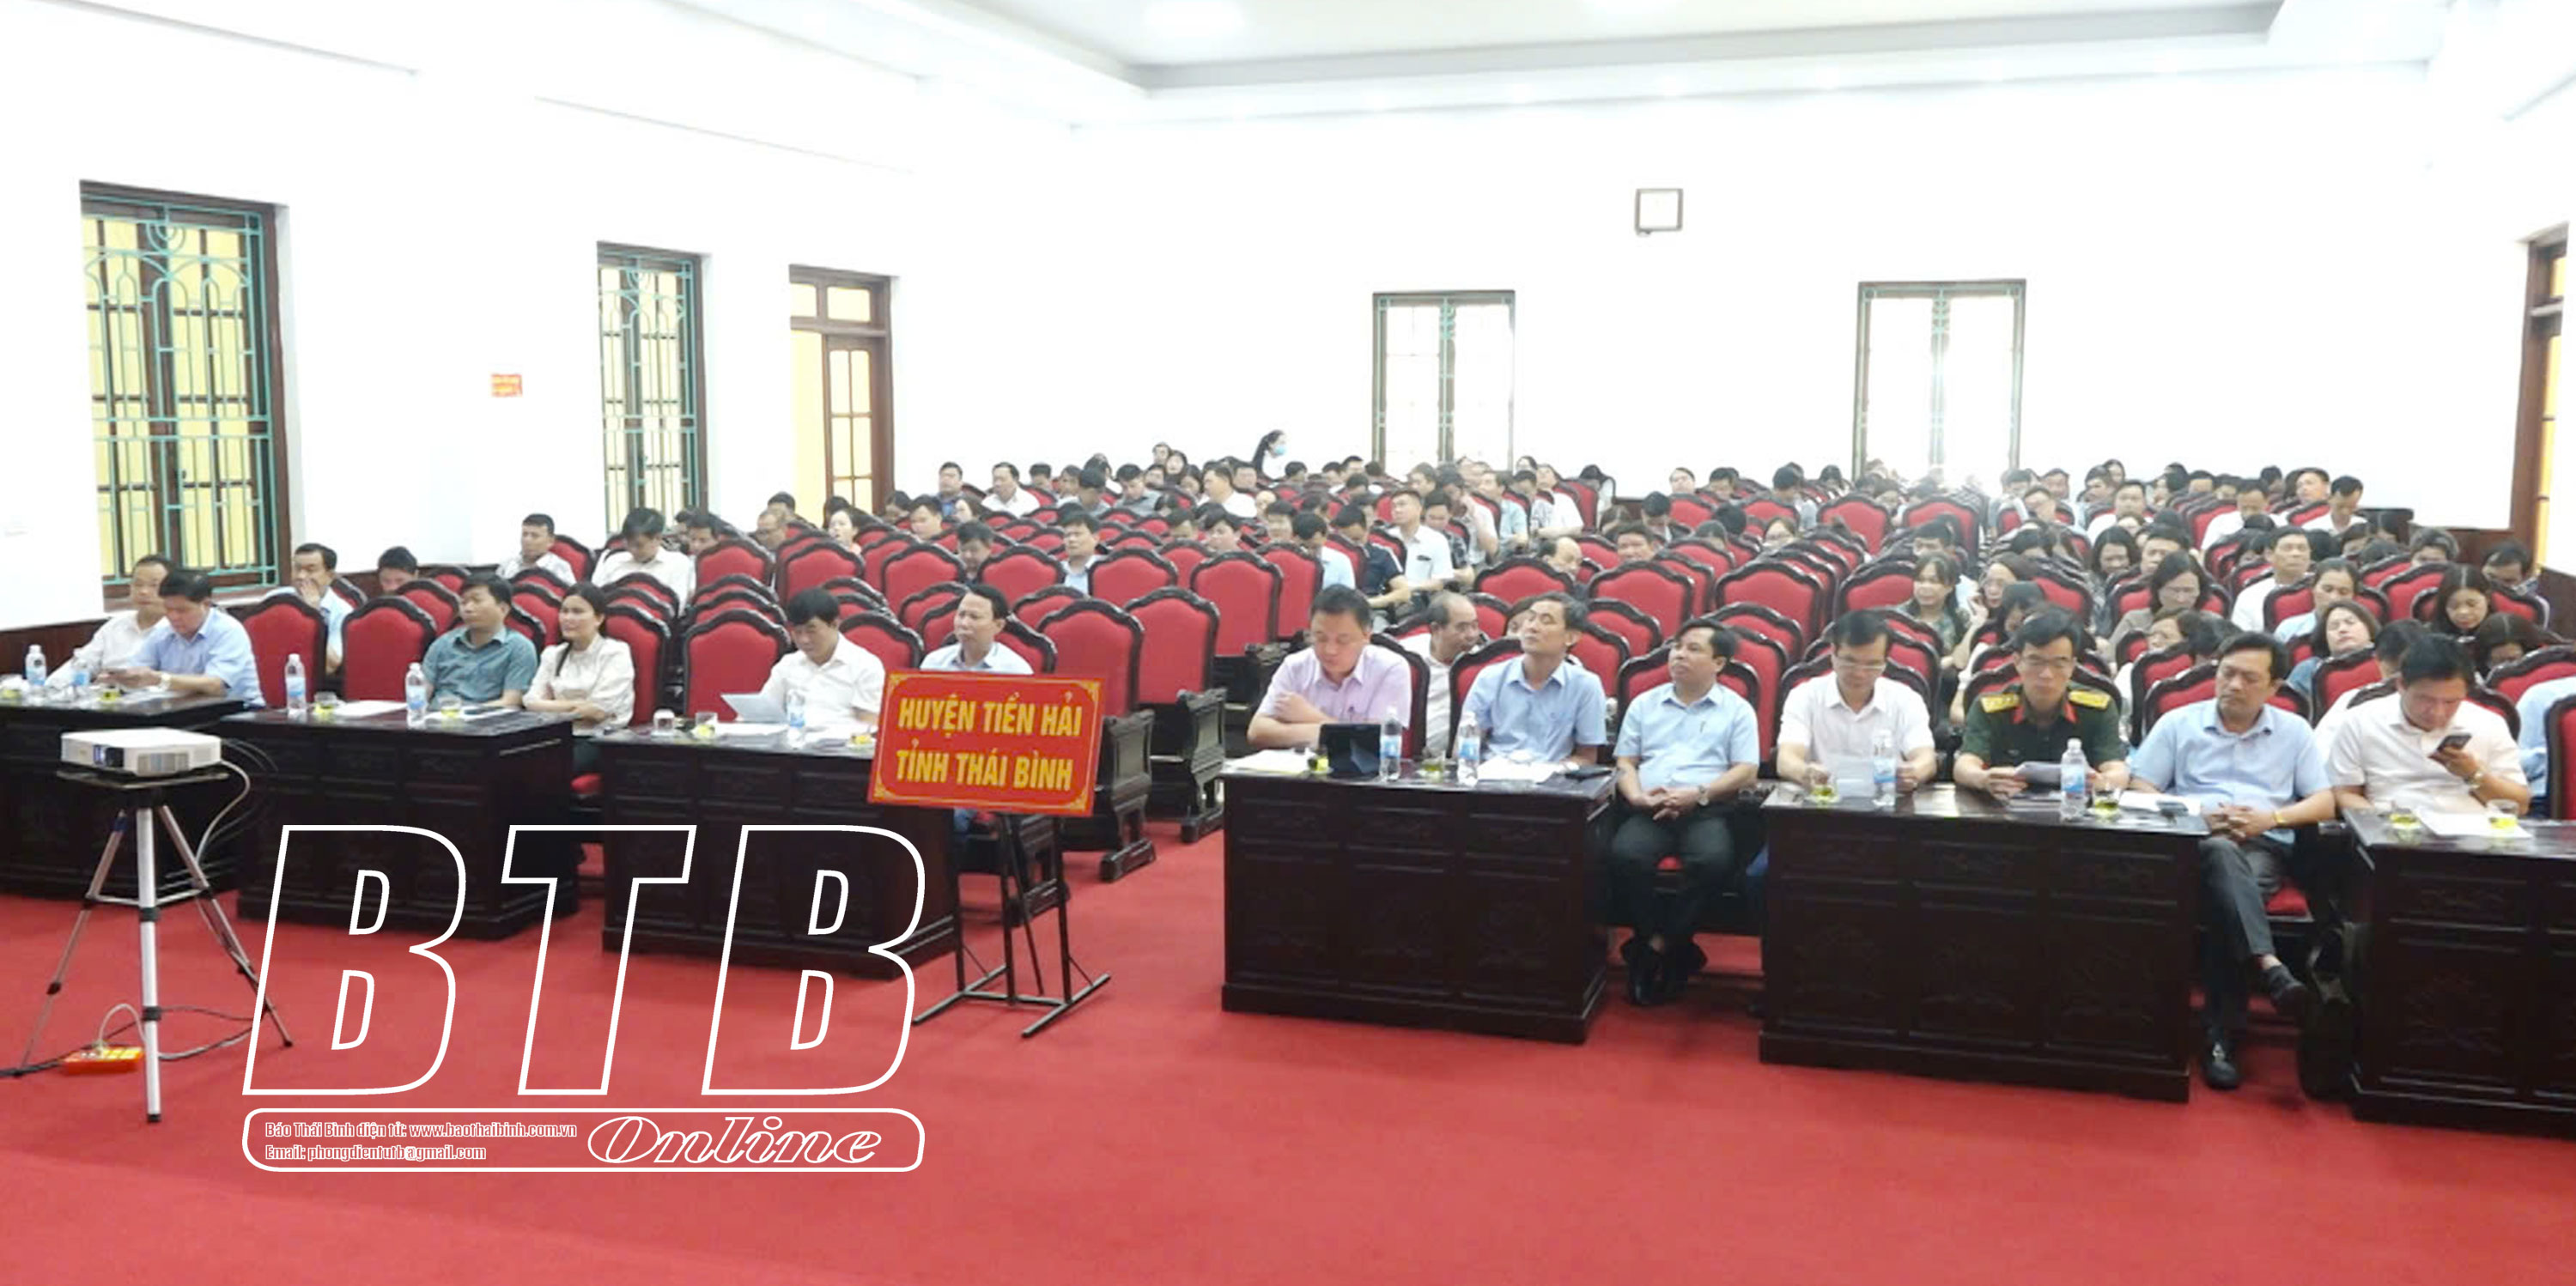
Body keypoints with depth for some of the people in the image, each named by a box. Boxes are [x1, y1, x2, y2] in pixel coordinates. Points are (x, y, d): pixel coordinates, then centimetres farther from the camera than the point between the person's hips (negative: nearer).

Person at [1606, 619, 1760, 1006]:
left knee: (1714, 861, -36)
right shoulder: (1645, 704, 22)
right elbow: (1625, 762, 18)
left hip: (1708, 811, -2)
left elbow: (1746, 771, 4)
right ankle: (1676, 952, -19)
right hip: (1649, 811, 2)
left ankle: (1657, 947, -20)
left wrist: (1698, 793, -10)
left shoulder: (1736, 709, 14)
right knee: (1624, 856, -32)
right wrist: (1636, 795, -4)